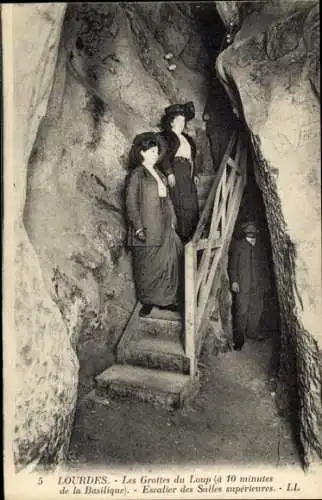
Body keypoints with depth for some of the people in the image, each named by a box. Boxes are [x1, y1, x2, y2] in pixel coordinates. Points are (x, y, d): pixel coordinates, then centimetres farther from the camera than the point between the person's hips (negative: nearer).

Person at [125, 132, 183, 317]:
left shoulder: (159, 173, 15)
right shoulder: (136, 175, -7)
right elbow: (131, 203, -11)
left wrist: (172, 222, 13)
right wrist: (138, 228, -17)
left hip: (164, 227, 7)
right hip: (147, 229, -6)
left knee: (168, 262, 9)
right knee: (147, 266, 3)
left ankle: (167, 298, 22)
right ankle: (147, 301, 19)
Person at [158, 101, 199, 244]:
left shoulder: (187, 138, 27)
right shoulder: (166, 136, 2)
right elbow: (164, 155, -11)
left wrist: (195, 174, 16)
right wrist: (169, 172, -22)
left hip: (188, 175, 8)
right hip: (176, 173, -8)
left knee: (191, 205, 4)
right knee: (180, 205, -13)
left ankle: (191, 236, 9)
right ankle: (181, 237, -10)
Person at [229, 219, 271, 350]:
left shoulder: (261, 246, 16)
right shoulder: (238, 245, 5)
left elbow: (265, 265, 17)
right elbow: (233, 264, 1)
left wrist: (267, 281, 12)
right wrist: (234, 281, -8)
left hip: (258, 285, 4)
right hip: (243, 284, -4)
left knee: (257, 310, 8)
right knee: (241, 311, -5)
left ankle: (252, 332, 27)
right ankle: (239, 339, 2)